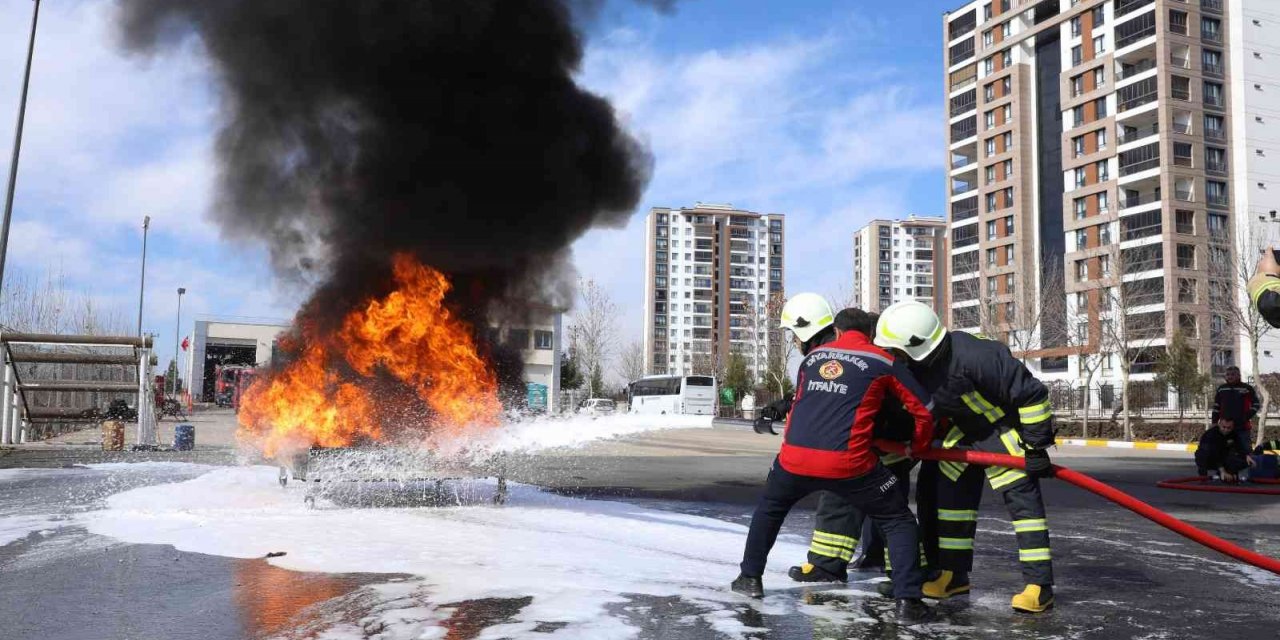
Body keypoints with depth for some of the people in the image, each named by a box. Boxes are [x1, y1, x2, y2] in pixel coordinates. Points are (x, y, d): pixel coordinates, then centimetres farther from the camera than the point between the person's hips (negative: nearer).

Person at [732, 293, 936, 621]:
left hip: (795, 458, 3)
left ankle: (750, 578, 34)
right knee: (898, 521, 14)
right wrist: (919, 446, 28)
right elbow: (923, 408, 11)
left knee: (769, 508, 31)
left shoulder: (810, 360, 17)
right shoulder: (881, 361, 8)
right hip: (848, 463, -3)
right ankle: (908, 598, 4)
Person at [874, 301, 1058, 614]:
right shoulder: (914, 365, -13)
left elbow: (1031, 393, -29)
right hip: (964, 432, 8)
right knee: (951, 494, 8)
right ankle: (954, 575, 19)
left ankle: (1039, 585, -5)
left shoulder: (973, 355, -37)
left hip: (1004, 429, -7)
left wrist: (1036, 445, -23)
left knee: (1022, 500, -10)